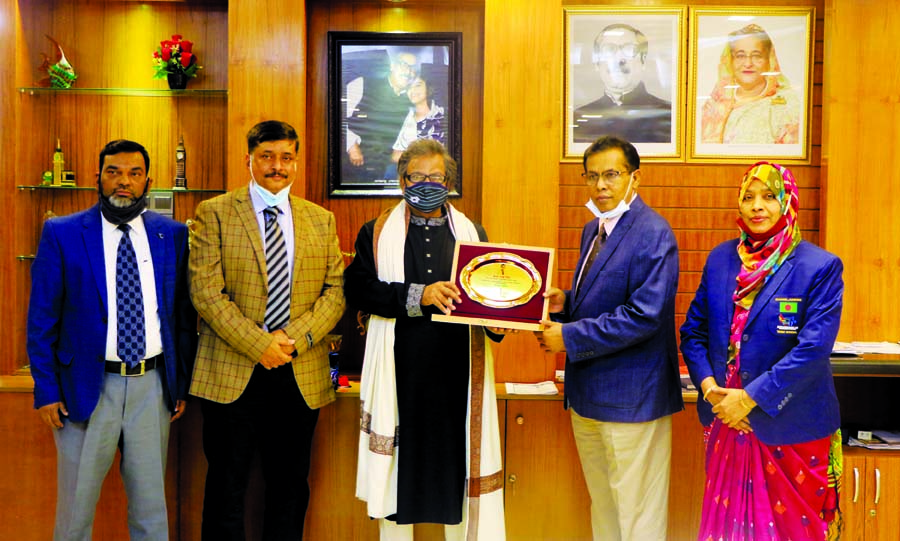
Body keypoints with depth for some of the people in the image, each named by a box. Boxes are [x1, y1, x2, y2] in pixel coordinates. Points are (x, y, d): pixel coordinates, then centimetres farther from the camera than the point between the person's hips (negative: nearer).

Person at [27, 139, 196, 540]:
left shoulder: (173, 235, 4)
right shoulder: (61, 234, -2)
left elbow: (185, 314, 7)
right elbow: (41, 318, -1)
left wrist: (182, 384, 5)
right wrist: (46, 390, -6)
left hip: (153, 387, 2)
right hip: (87, 388, -2)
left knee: (152, 508, 13)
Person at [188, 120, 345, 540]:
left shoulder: (321, 220, 12)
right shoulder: (214, 213, 1)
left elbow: (336, 292, 5)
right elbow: (206, 292, -8)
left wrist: (295, 338, -10)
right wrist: (259, 344, -15)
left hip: (301, 376, 3)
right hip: (232, 375, -3)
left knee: (291, 490, 11)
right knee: (227, 490, 6)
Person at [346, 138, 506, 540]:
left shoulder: (471, 233, 15)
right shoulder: (377, 233, 8)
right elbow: (358, 288, -6)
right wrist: (418, 295, -17)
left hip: (457, 371, 1)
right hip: (400, 372, -1)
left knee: (458, 459, 5)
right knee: (398, 463, 5)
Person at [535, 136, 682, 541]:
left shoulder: (653, 233, -16)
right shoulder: (593, 229, 12)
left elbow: (644, 316, -24)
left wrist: (569, 337, -20)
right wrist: (564, 303, -1)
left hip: (631, 396, -9)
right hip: (587, 393, 9)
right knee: (602, 505, 21)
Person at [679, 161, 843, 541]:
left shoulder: (820, 267, -8)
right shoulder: (720, 259, 5)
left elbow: (814, 348, -17)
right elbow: (693, 331, 7)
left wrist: (750, 398, -18)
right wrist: (709, 387, -9)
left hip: (790, 428, -3)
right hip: (726, 423, 4)